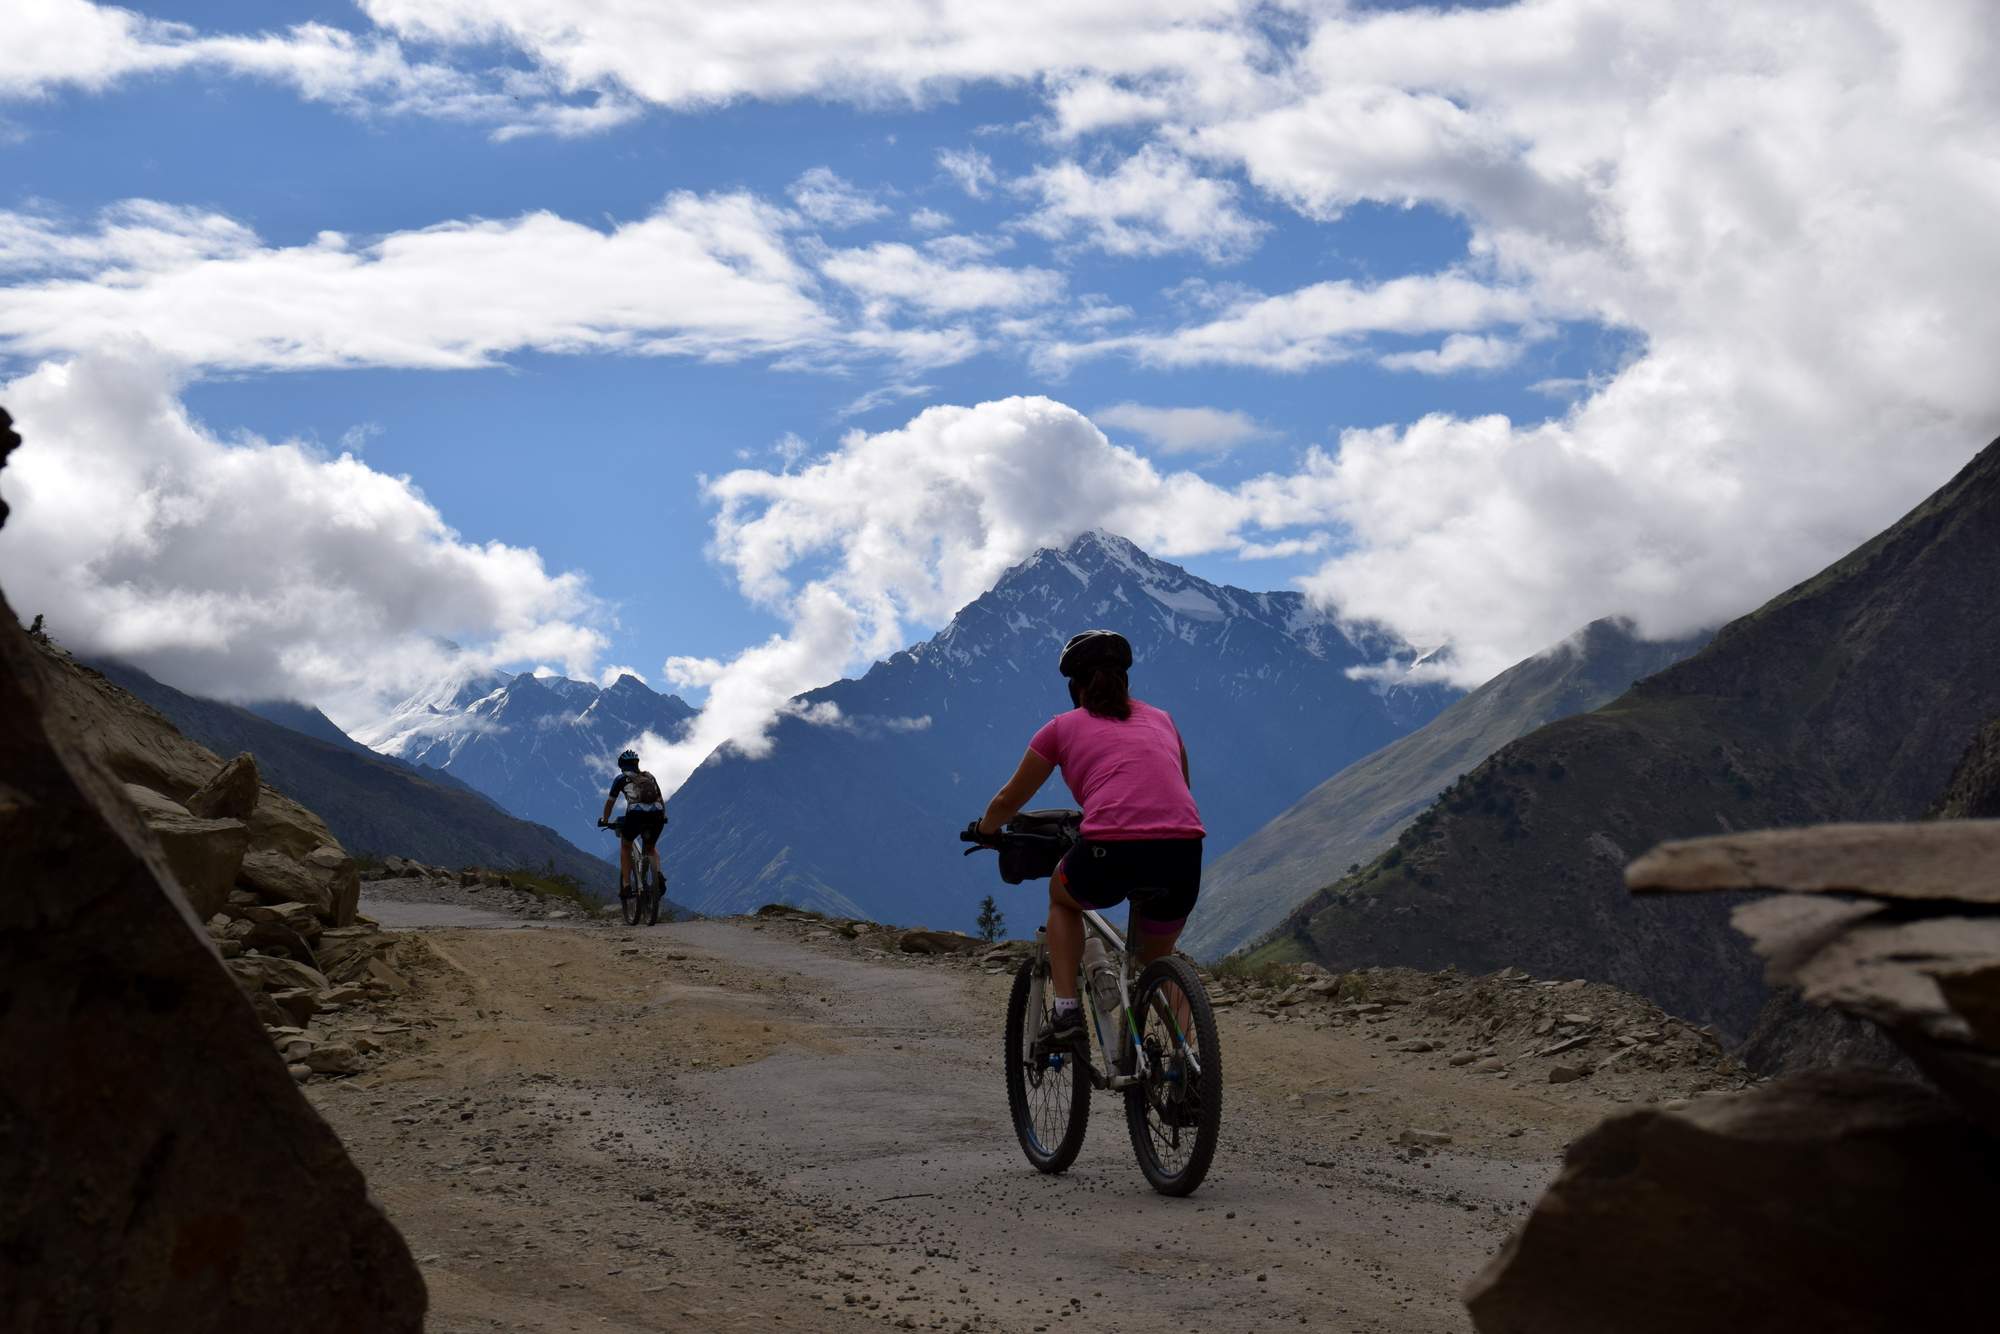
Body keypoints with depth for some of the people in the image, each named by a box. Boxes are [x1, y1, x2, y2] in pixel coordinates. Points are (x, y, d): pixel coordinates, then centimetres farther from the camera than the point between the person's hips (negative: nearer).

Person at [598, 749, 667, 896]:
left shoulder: (621, 778, 21)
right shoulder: (650, 777, 31)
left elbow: (610, 802, 28)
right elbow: (661, 800, 37)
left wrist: (605, 820, 44)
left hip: (636, 814, -3)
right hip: (657, 816, 3)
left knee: (625, 846, 24)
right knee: (651, 849, 28)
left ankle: (626, 885, 13)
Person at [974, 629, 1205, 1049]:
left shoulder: (1063, 727, 18)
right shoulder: (1161, 719, 27)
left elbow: (1008, 801, 30)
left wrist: (985, 829, 51)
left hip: (1110, 855, -3)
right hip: (1183, 857, 3)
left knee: (1062, 897, 33)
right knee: (1156, 959, 30)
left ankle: (1067, 1011, 16)